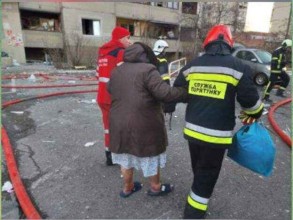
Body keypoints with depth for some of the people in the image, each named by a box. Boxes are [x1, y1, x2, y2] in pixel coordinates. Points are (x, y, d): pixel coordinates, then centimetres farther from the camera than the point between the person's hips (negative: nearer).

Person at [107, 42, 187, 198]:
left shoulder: (116, 71, 9)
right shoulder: (148, 70, -15)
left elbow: (110, 89, 24)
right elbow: (165, 93, -24)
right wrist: (186, 92, -13)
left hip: (119, 123, 7)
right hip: (143, 125, -6)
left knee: (126, 157, 22)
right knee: (151, 157, 15)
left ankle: (127, 188, 39)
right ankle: (155, 187, 35)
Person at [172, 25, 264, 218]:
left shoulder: (193, 65, 3)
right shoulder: (238, 67, -8)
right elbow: (249, 99, -7)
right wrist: (256, 113, 16)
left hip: (192, 129, 5)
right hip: (216, 134, -4)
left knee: (199, 169, 28)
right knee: (207, 174, 10)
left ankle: (201, 192, 54)